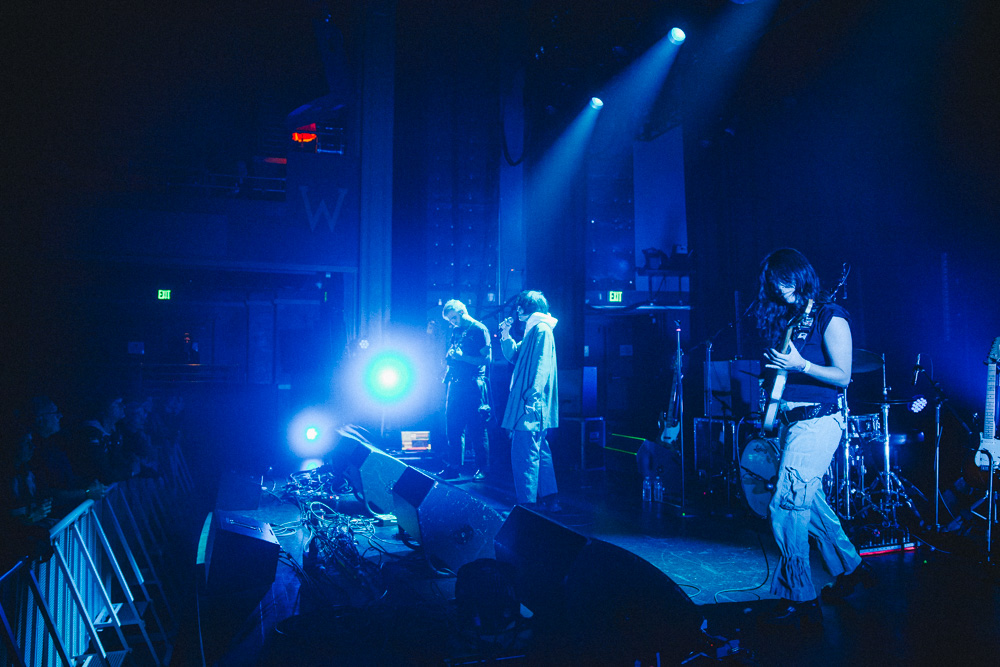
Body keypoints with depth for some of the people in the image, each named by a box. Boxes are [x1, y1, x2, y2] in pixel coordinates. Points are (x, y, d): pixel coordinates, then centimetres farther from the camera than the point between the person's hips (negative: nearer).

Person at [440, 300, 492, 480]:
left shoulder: (480, 330, -5)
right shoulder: (456, 331, 17)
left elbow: (487, 359, -11)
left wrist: (462, 357, -18)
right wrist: (450, 357, 5)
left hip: (473, 386, -7)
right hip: (455, 384, 7)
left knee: (476, 429, -3)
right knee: (453, 428, 9)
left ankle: (483, 469, 6)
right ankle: (453, 467, 18)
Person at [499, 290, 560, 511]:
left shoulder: (541, 329, -12)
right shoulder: (532, 330, 19)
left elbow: (541, 366, -20)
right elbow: (514, 356, 25)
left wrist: (531, 399, -24)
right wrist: (506, 335, 11)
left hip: (531, 404, -11)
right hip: (528, 402, 11)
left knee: (525, 452, -8)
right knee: (539, 451, 14)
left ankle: (528, 502, -3)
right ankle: (549, 498, 21)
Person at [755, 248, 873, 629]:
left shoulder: (830, 318, -9)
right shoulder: (787, 319, 13)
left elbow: (842, 376, -14)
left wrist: (799, 364, -25)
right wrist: (774, 364, 1)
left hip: (817, 422, -8)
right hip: (790, 419, 9)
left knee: (786, 508, -12)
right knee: (810, 501, 18)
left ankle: (800, 602, -3)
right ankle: (850, 569, 38)